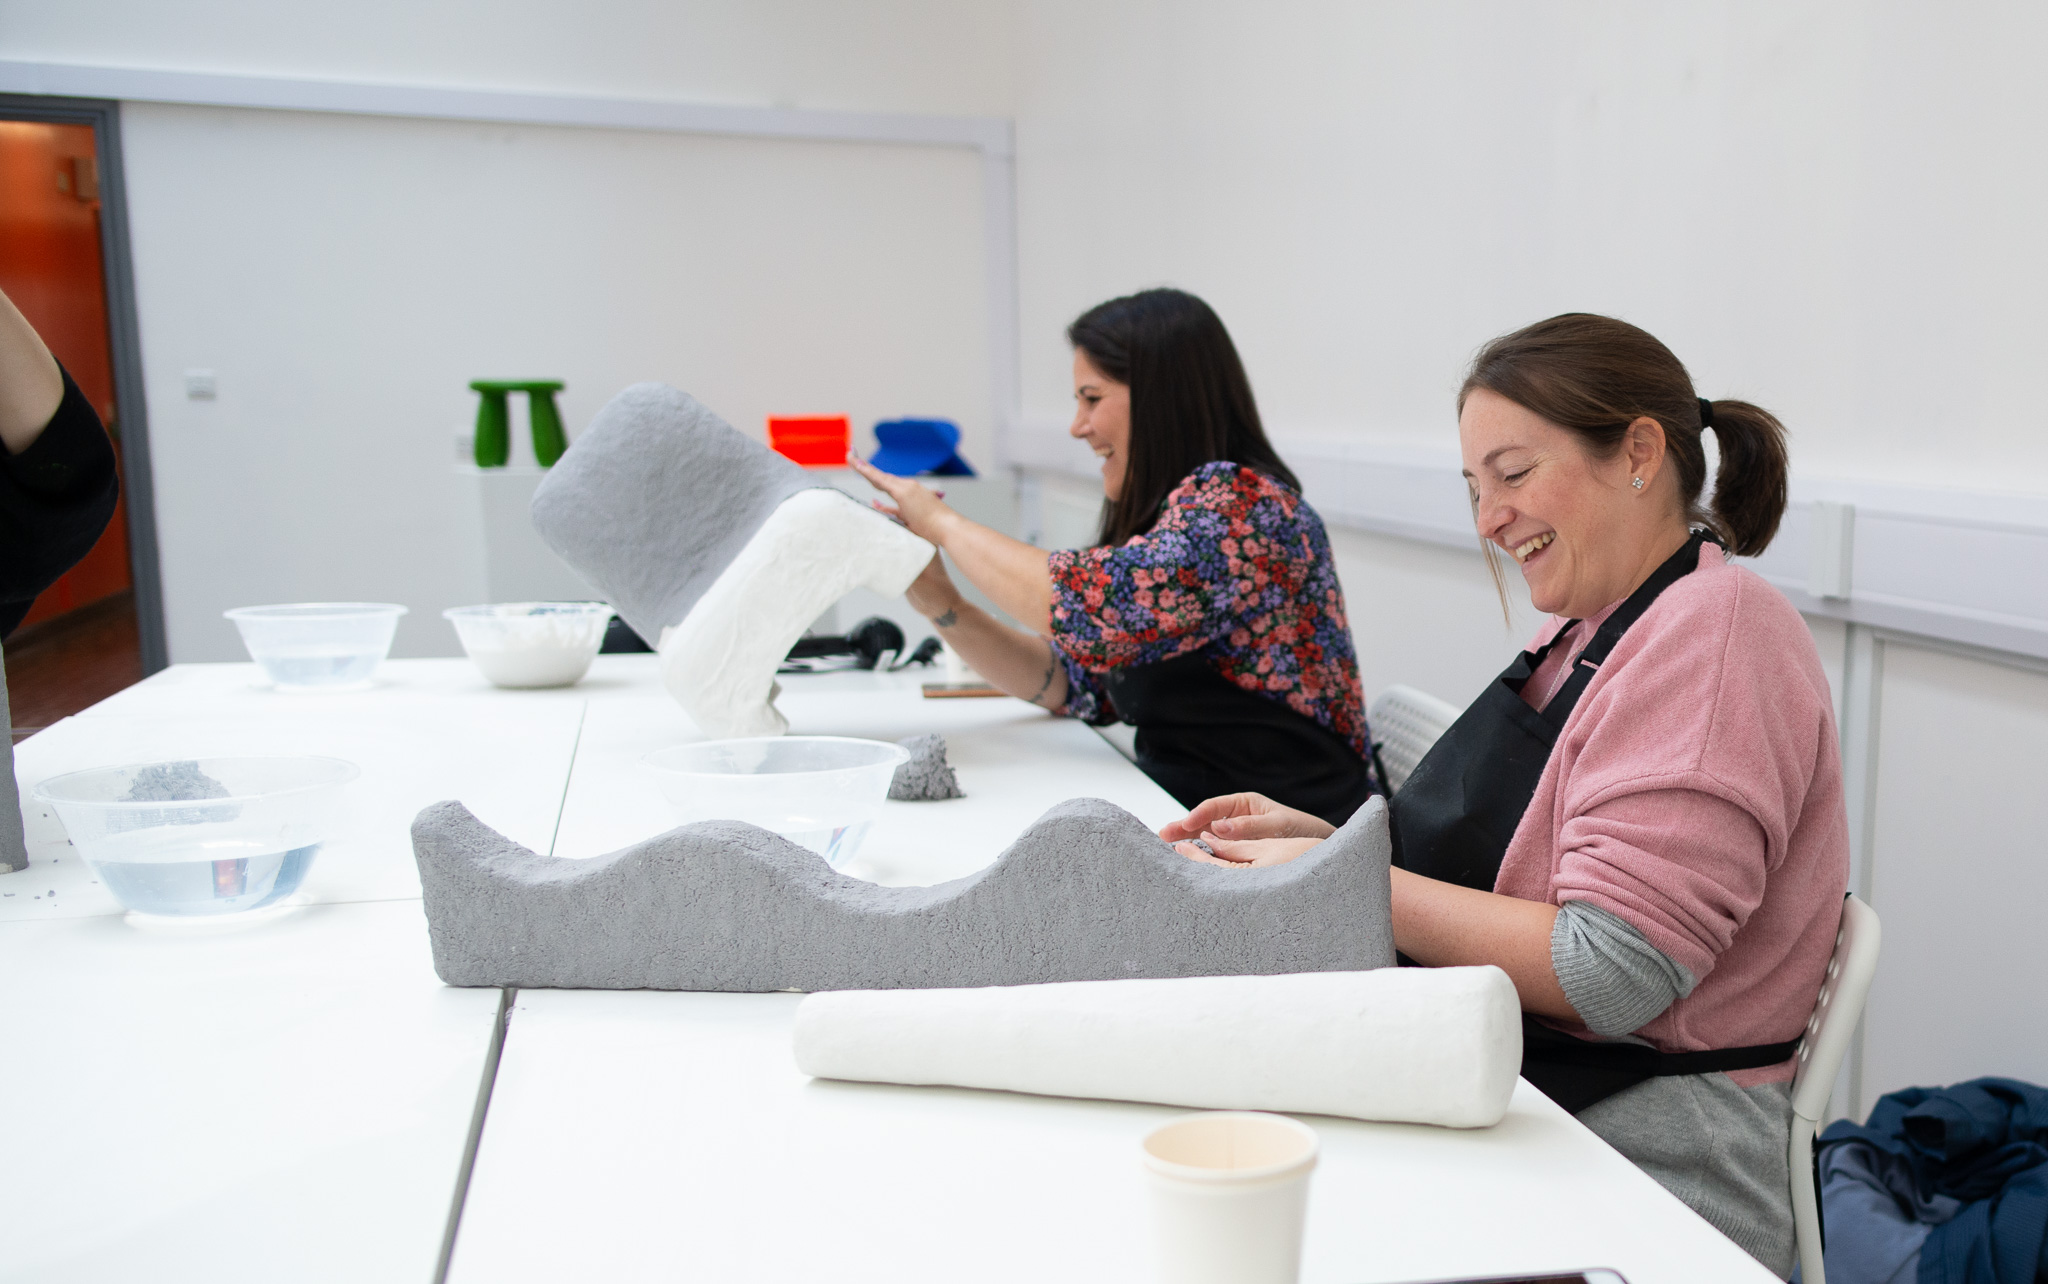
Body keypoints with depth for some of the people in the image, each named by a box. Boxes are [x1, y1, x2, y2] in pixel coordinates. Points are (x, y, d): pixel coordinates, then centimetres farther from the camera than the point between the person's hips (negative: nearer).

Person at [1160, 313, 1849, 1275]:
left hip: (1645, 1156, -8)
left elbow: (1608, 973, -23)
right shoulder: (1586, 632, 14)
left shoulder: (1714, 636, -16)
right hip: (1520, 1105, 8)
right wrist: (1328, 838, 2)